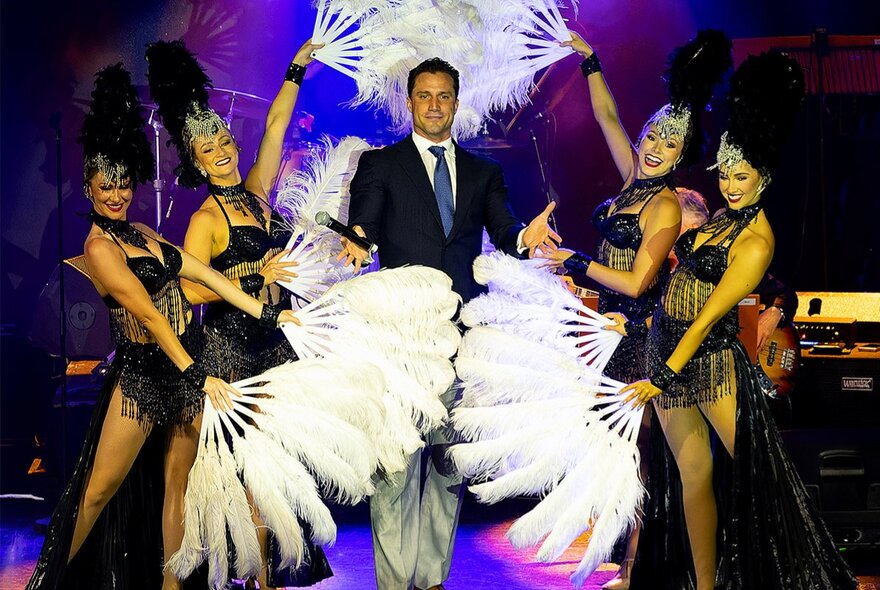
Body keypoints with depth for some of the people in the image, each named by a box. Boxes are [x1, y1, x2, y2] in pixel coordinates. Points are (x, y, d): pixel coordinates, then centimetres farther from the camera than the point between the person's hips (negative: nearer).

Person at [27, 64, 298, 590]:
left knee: (177, 488, 8)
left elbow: (203, 273, 10)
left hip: (186, 369, 7)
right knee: (101, 488, -1)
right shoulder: (100, 247, -12)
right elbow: (148, 314, -18)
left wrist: (268, 314, 6)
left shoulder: (143, 233, 12)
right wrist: (198, 376, -23)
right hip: (143, 374, -7)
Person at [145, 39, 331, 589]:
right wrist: (256, 279, -15)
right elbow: (190, 288, -14)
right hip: (235, 345, -6)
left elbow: (277, 123, 11)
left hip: (279, 338, 6)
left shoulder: (258, 191, 9)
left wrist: (297, 69, 9)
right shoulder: (207, 219, -7)